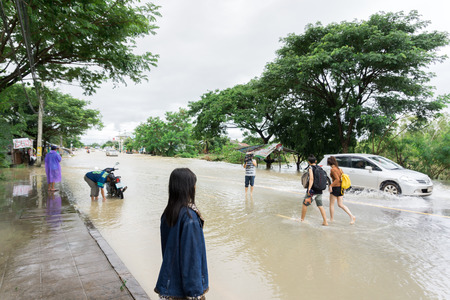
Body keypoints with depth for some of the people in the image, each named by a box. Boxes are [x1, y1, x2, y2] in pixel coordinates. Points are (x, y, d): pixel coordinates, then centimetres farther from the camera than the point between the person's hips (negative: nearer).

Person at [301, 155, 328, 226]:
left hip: (312, 190, -6)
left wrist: (309, 189, -24)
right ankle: (325, 222, 5)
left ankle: (302, 219, 23)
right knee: (320, 206, 9)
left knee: (305, 204, 11)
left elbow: (311, 178, -21)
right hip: (319, 190, 6)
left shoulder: (310, 168, -10)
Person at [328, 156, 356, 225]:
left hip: (336, 188, -8)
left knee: (331, 204, 8)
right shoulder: (339, 168, 10)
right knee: (340, 204, 13)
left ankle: (331, 219, 17)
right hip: (341, 188, 8)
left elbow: (337, 179, -25)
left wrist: (331, 185, -21)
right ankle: (352, 216, 2)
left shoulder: (333, 169, -16)